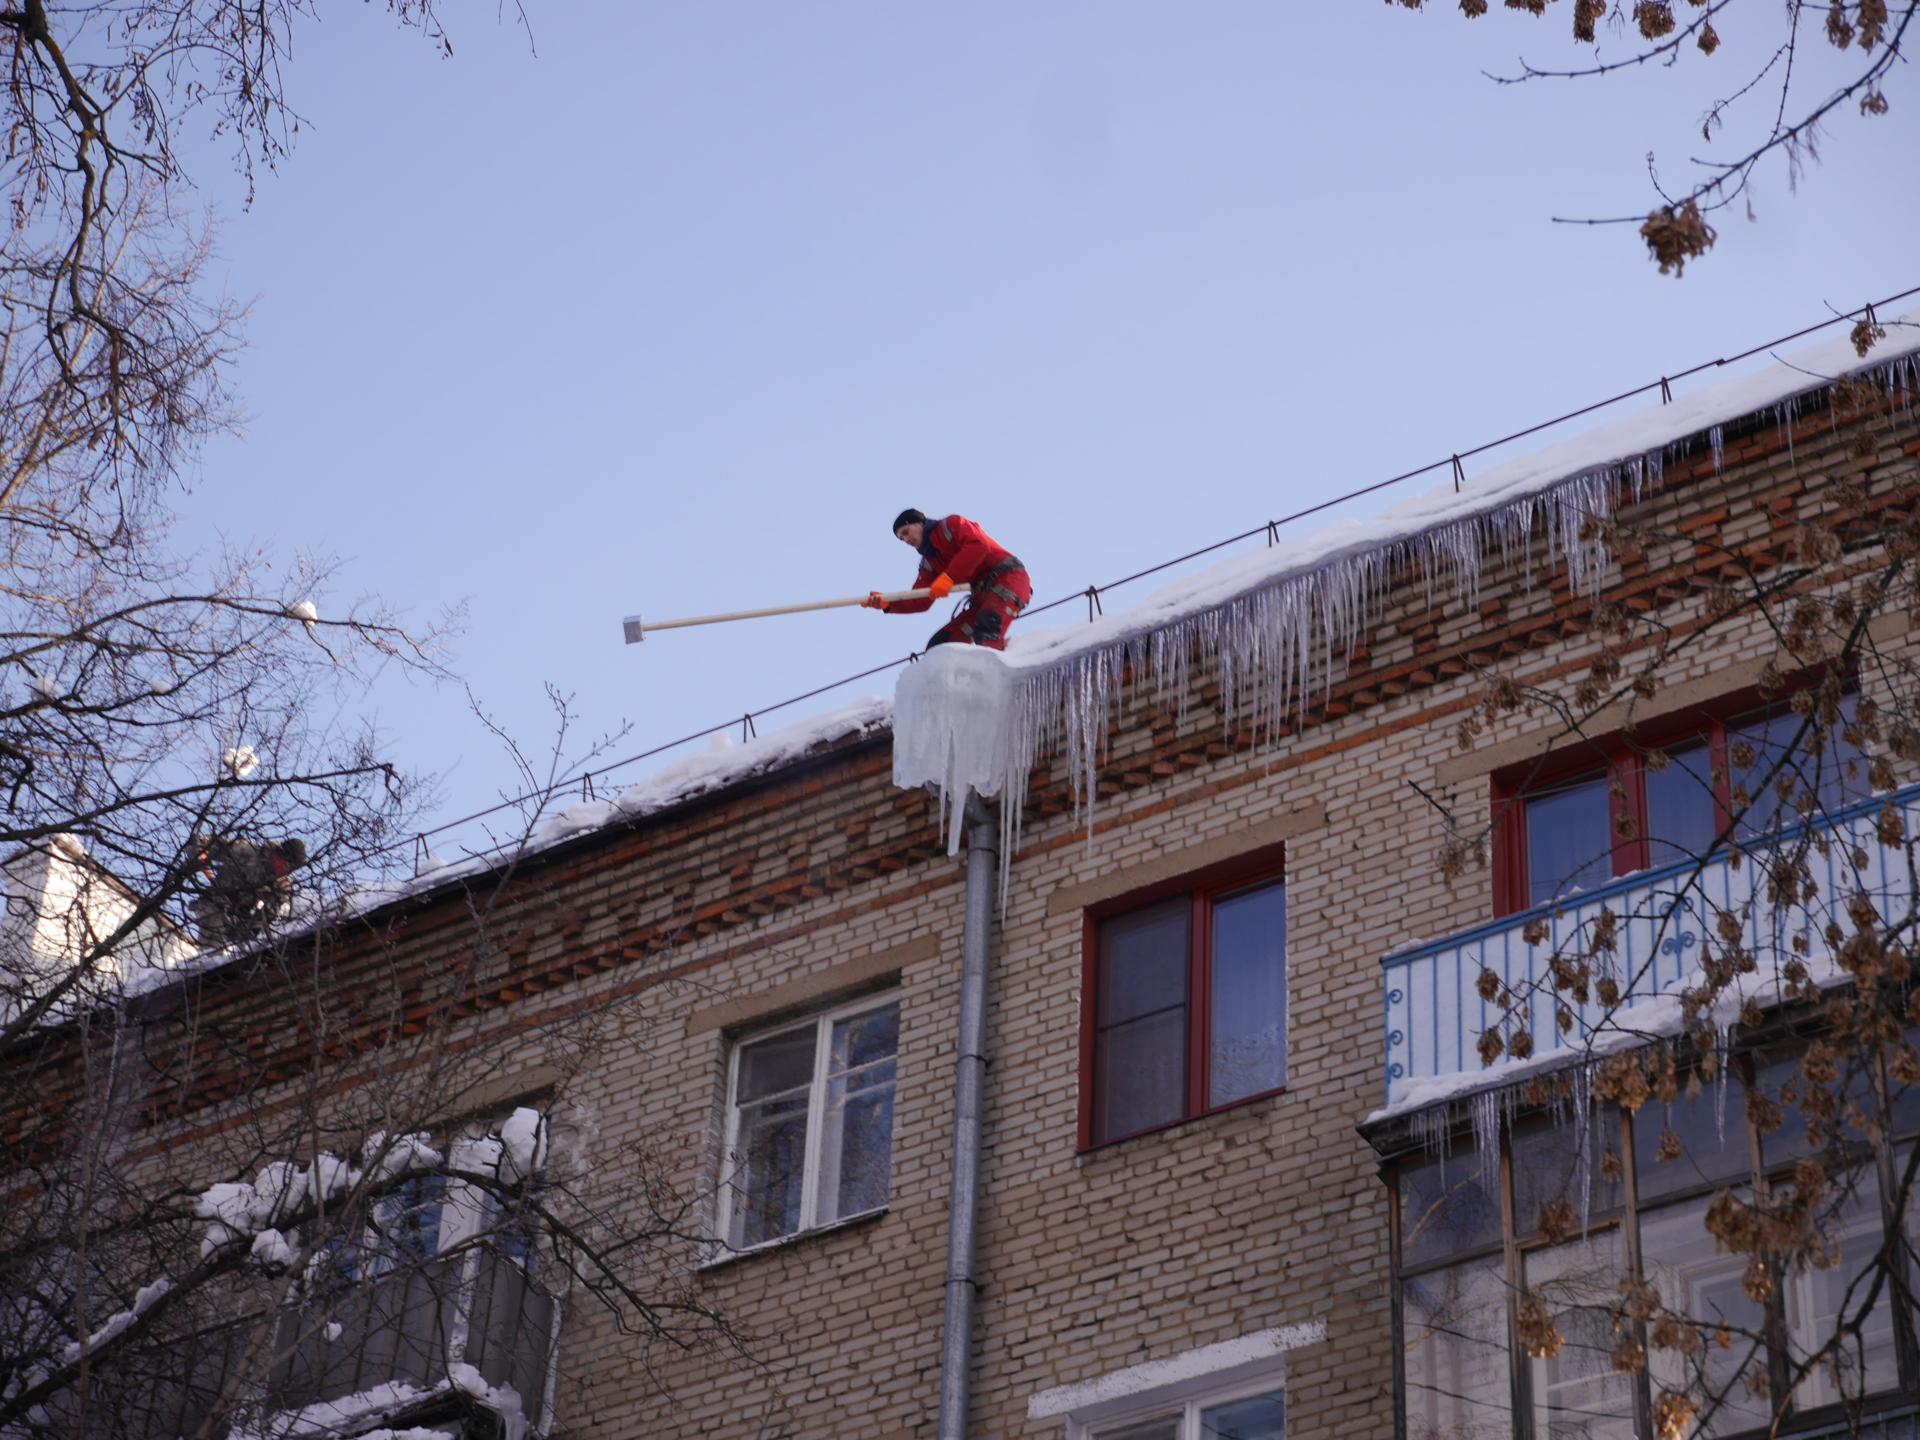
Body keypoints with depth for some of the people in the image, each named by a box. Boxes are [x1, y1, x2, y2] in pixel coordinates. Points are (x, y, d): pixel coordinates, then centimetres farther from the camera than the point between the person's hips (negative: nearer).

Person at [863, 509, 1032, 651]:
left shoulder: (951, 525, -2)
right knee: (939, 645, 3)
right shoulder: (929, 562, 19)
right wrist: (887, 603, -6)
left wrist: (948, 577, -25)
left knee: (986, 624, -37)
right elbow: (919, 601, 10)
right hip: (983, 595, 9)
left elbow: (978, 546, -21)